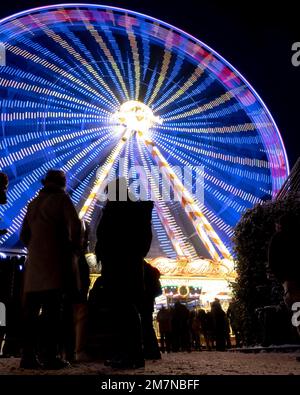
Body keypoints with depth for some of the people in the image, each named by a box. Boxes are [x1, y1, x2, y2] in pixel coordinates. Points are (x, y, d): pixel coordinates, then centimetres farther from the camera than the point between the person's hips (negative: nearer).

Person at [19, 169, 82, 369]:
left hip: (34, 263, 6)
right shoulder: (62, 199, 1)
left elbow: (24, 235, 19)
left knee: (31, 311, 5)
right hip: (55, 262, -5)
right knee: (53, 311, -6)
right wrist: (75, 248, 1)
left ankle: (28, 356, 5)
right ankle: (51, 356, -7)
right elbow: (75, 225, -12)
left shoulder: (34, 203, 19)